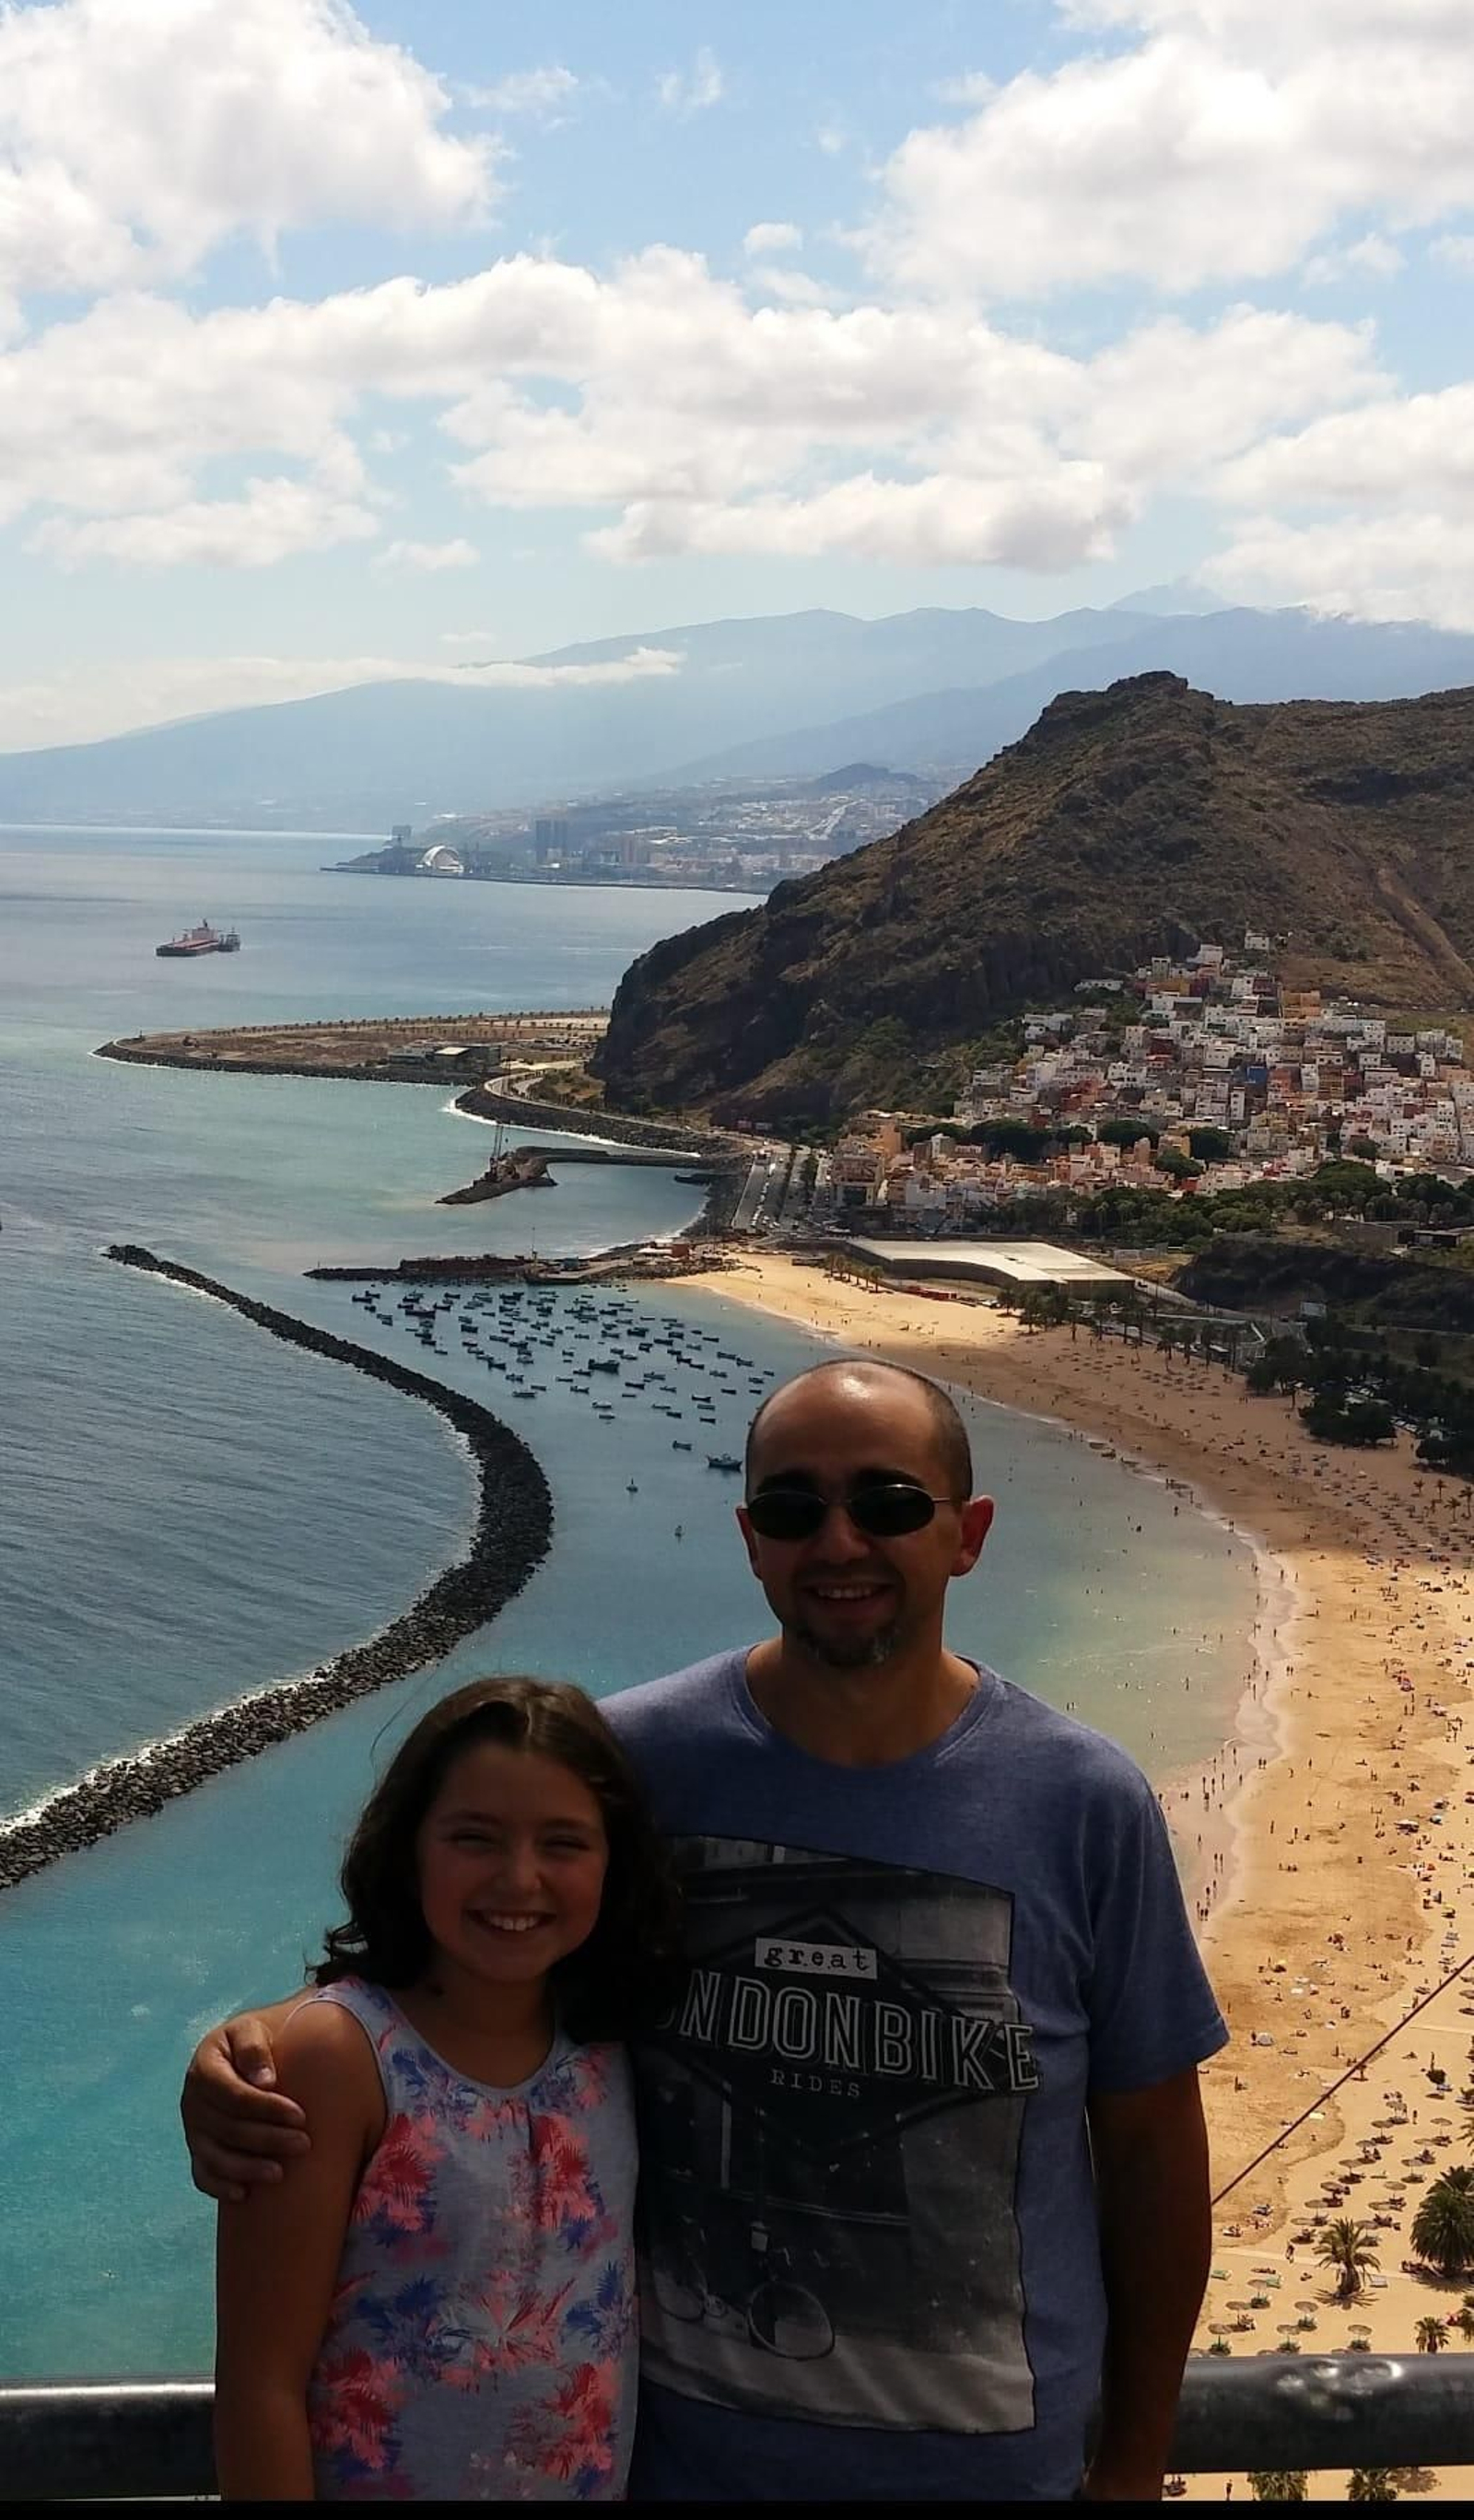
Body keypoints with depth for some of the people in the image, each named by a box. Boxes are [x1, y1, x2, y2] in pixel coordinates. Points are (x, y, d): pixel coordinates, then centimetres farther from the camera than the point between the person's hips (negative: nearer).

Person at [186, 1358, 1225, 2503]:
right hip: (687, 2441, 1)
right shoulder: (627, 1761, -12)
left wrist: (1133, 2463, 4)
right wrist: (258, 2050, -21)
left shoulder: (1087, 1802, -11)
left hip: (996, 2454, 0)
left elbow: (1149, 2142, -2)